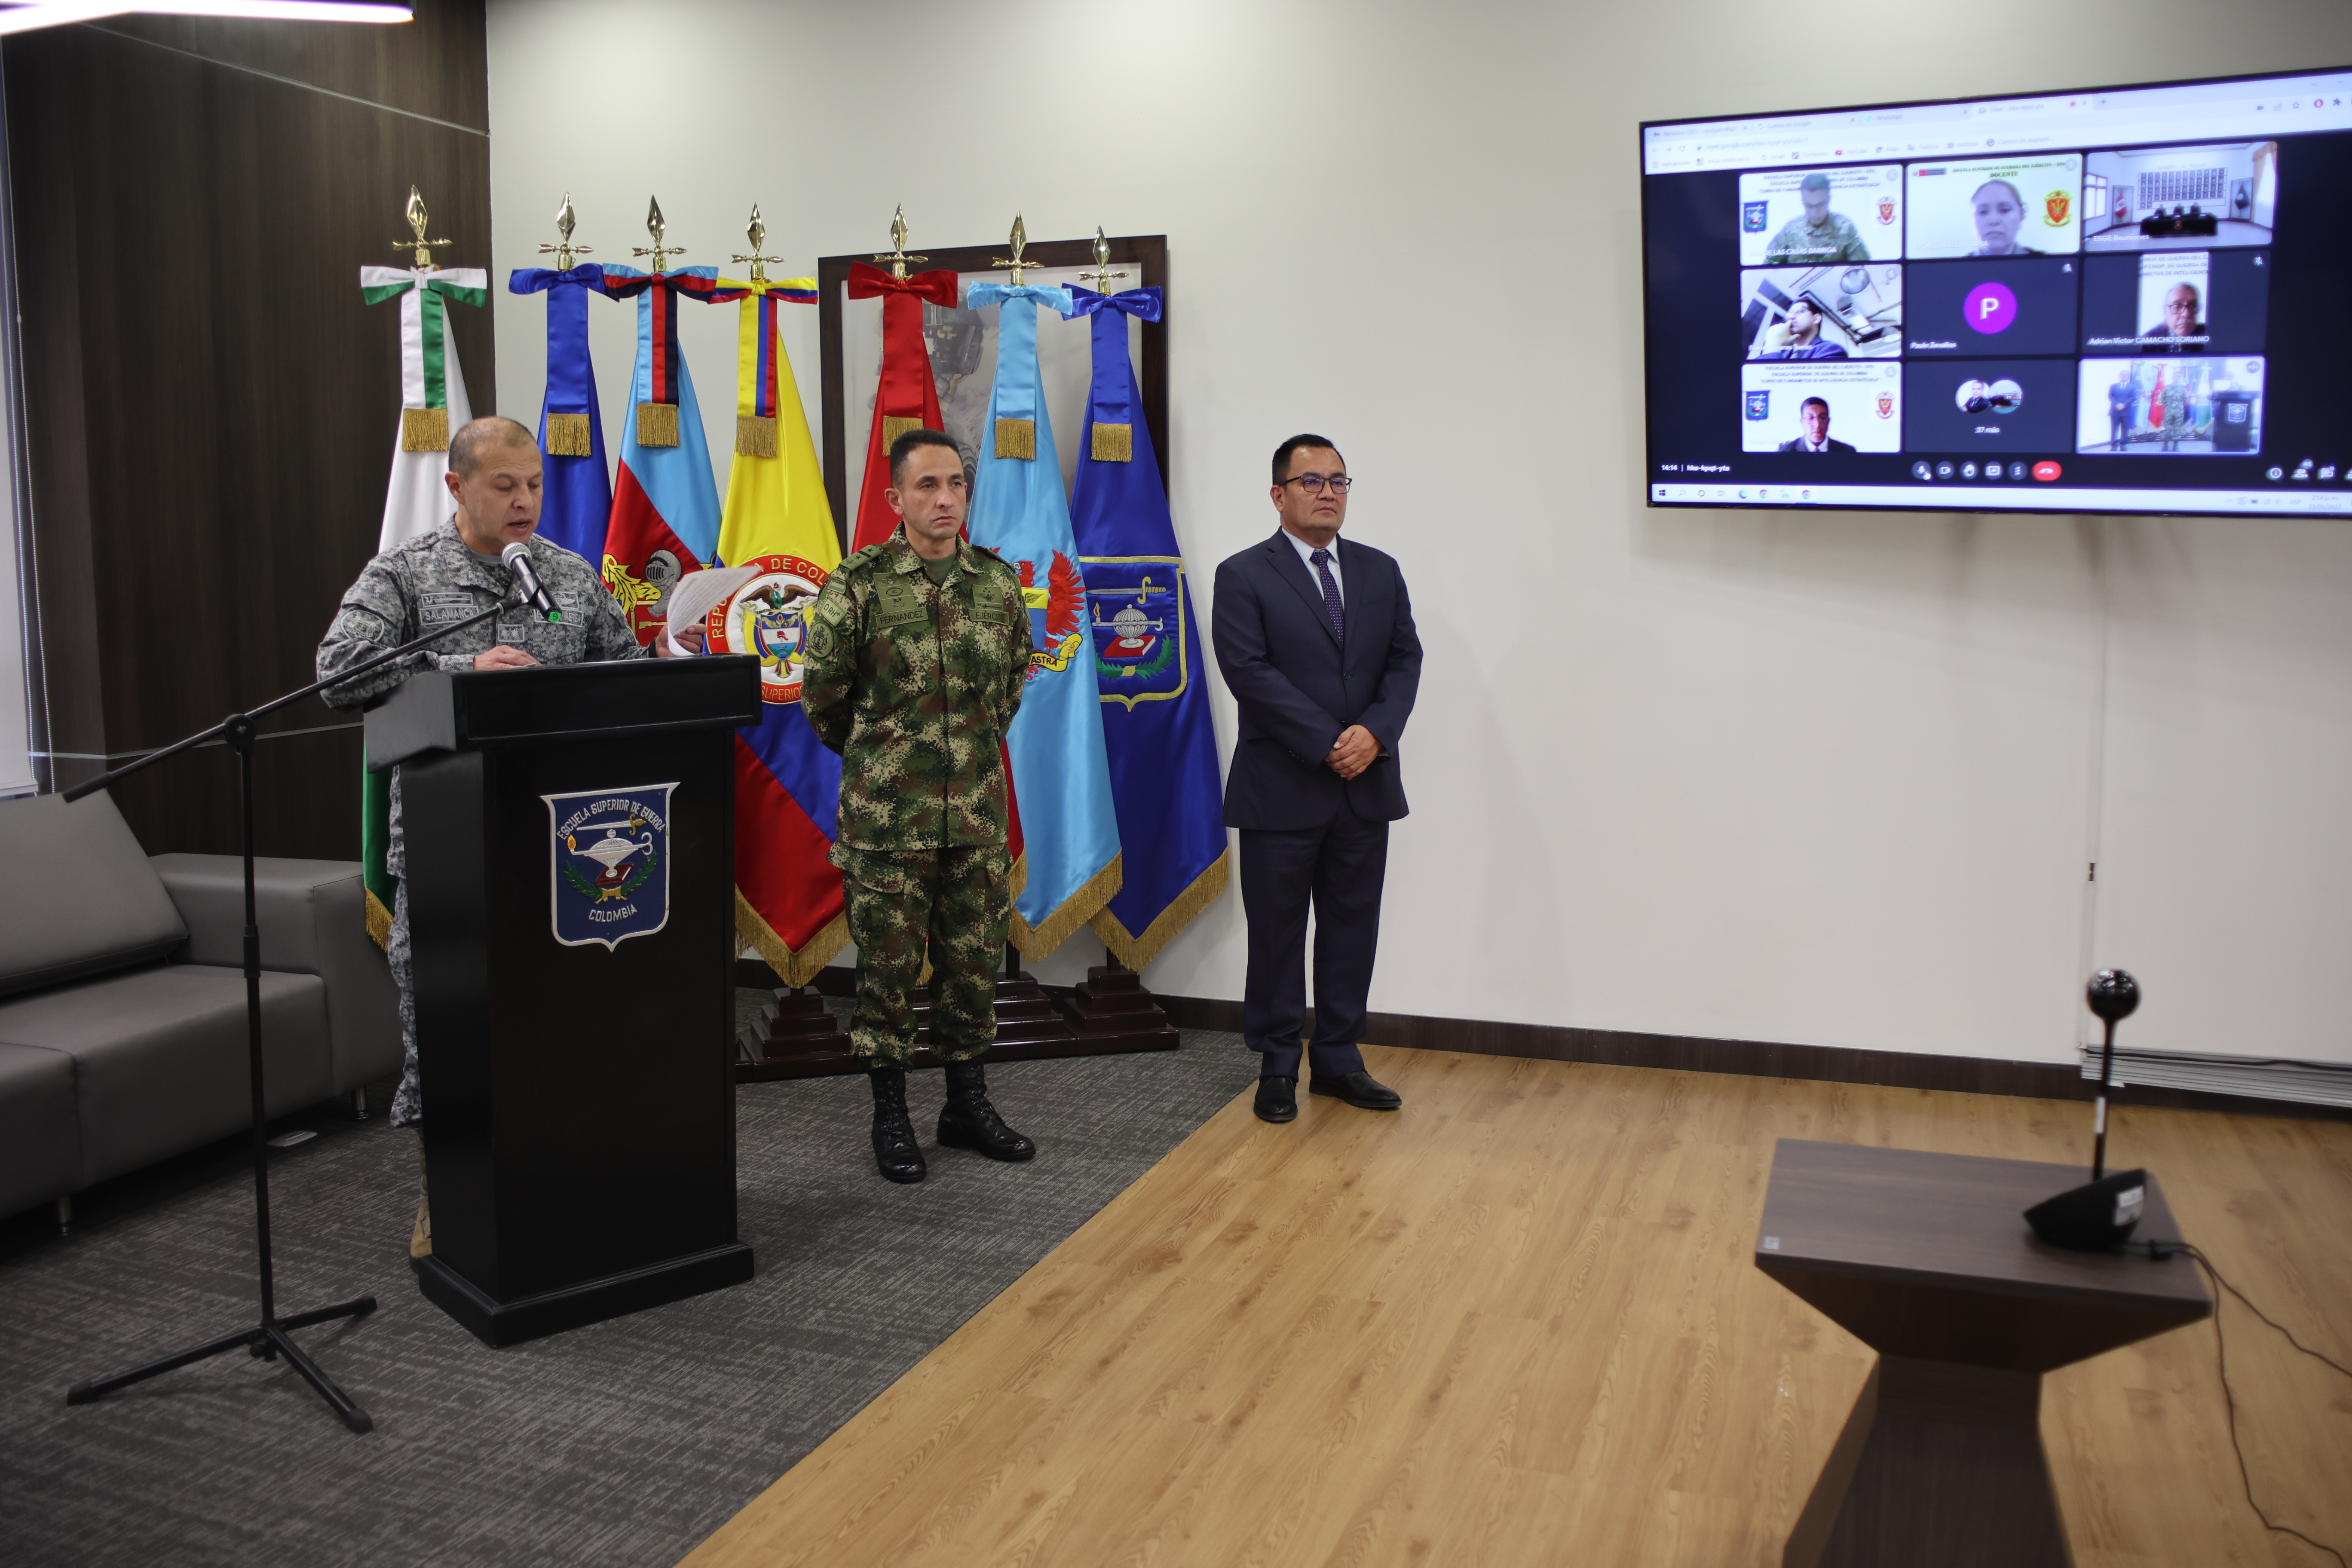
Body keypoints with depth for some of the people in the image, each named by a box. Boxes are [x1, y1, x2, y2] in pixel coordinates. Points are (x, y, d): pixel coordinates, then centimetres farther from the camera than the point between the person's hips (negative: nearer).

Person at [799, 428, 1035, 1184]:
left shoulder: (999, 582, 4)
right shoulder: (859, 584, -8)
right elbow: (821, 693, 0)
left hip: (979, 815, 4)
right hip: (888, 818, -4)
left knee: (974, 962, 11)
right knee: (888, 967, 5)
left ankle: (967, 1103, 26)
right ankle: (890, 1116, 18)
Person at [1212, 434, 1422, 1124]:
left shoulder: (1380, 571, 12)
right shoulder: (1243, 576, -3)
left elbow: (1405, 659, 7)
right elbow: (1250, 671, -13)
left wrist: (1375, 733, -12)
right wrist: (1327, 744, -17)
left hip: (1366, 784, 5)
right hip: (1281, 790, -4)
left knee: (1353, 927, 10)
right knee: (1277, 933, 5)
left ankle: (1338, 1059, 22)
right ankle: (1277, 1067, 17)